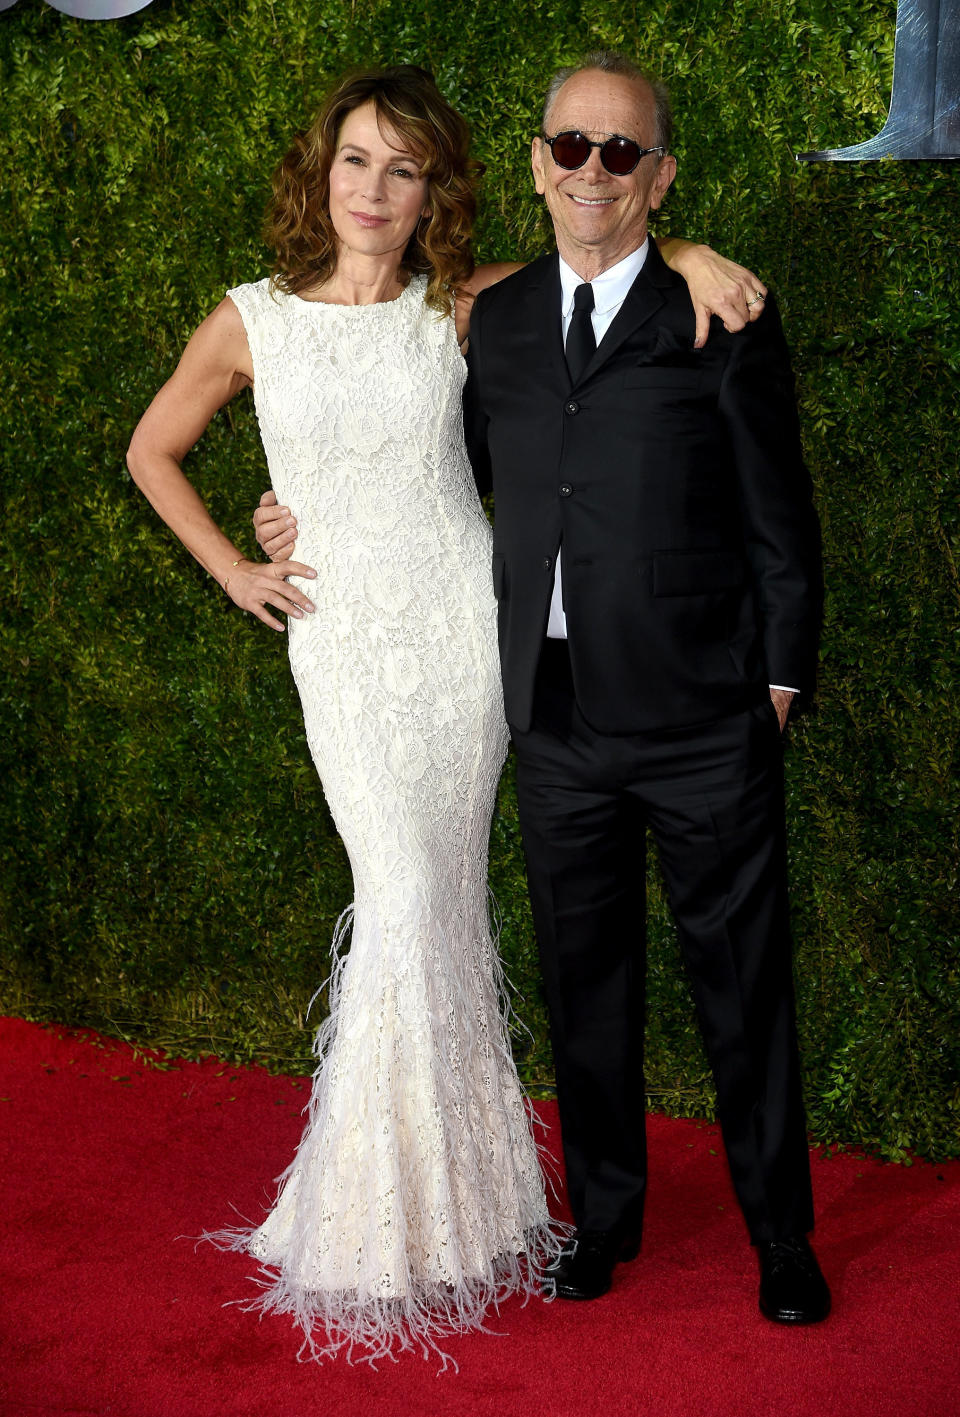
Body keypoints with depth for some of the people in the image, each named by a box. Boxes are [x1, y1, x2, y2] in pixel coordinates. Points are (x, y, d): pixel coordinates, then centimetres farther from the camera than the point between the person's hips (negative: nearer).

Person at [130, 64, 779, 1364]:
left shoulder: (465, 309, 2)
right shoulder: (250, 322, 2)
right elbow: (152, 451, 16)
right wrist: (232, 571, 8)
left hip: (460, 625, 1)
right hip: (344, 641, -1)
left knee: (445, 913, 4)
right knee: (409, 907, -9)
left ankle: (450, 1203, 18)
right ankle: (377, 1239, 4)